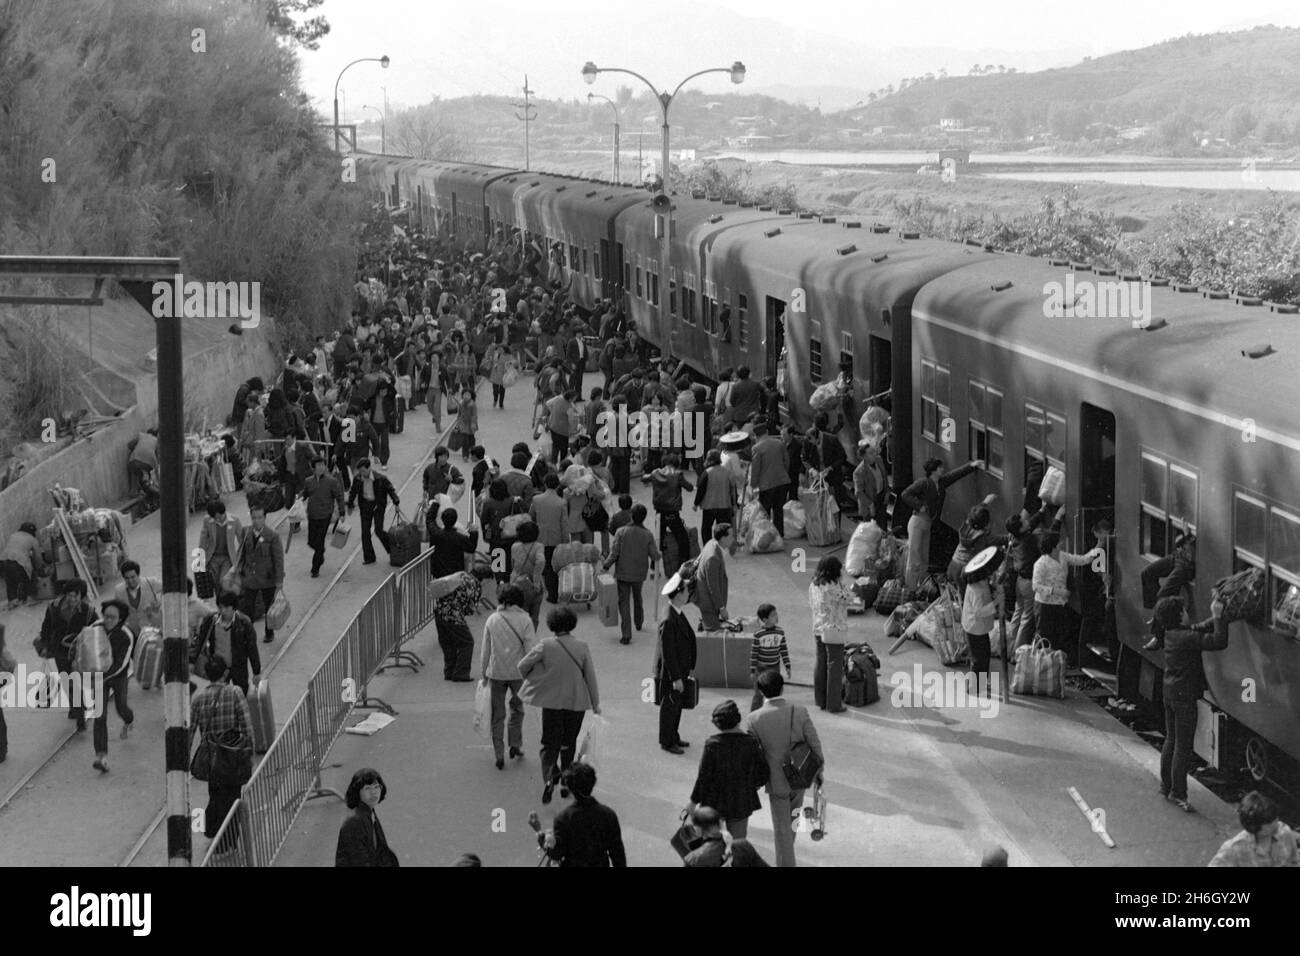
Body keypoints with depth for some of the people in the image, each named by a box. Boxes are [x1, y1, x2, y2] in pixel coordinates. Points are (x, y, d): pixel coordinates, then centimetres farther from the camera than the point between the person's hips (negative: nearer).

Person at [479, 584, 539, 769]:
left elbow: (485, 649, 2)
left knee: (497, 714, 9)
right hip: (517, 672, -1)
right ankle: (515, 745, 18)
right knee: (517, 709, 22)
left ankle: (499, 755, 9)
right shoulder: (524, 620, -8)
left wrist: (483, 673, 11)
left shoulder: (492, 619, -3)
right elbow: (531, 649, -8)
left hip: (496, 672, 1)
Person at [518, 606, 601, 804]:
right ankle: (568, 781, 23)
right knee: (569, 743, 18)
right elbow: (591, 677, -1)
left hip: (552, 702, -2)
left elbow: (523, 666, -5)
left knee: (550, 744, 4)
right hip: (577, 702, 2)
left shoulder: (545, 646, -10)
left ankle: (550, 776, -21)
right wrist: (595, 703, 10)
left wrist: (529, 680, 17)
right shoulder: (582, 647, -5)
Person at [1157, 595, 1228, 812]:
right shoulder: (1186, 637, -22)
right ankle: (1177, 793, 4)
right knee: (1183, 746, -1)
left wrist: (1215, 617, 3)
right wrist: (1218, 617, -19)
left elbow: (1199, 628, 16)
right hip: (1184, 696, -9)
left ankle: (1166, 786, 30)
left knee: (1171, 740, 20)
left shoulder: (1172, 633, 4)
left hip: (1170, 692, 9)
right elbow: (1219, 642, -26)